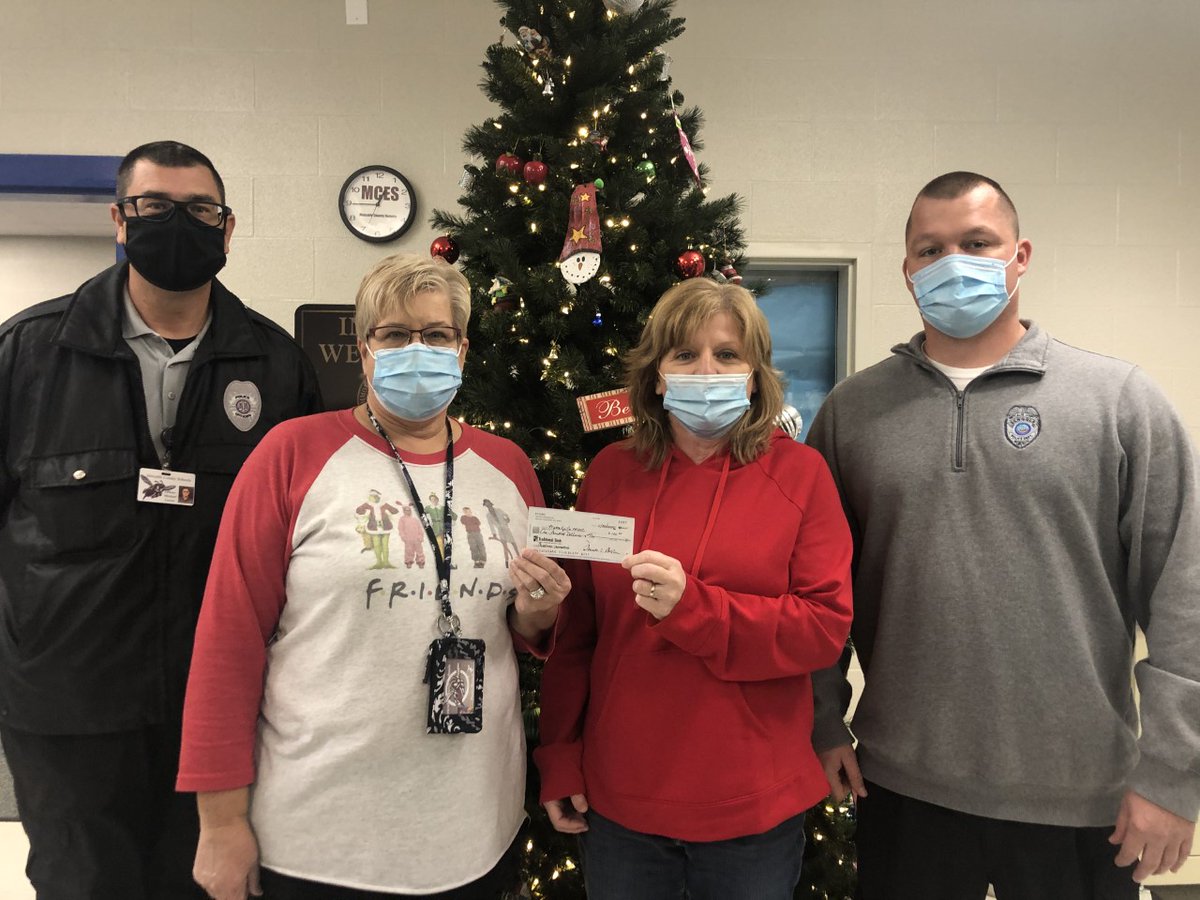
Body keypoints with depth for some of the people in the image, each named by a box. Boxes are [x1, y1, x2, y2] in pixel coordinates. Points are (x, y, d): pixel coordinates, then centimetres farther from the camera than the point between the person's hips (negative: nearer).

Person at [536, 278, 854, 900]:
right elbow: (575, 627, 4)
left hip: (752, 805, -1)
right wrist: (560, 759, 5)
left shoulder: (799, 472, -5)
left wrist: (692, 607, -22)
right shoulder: (611, 471, 0)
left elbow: (827, 626, -10)